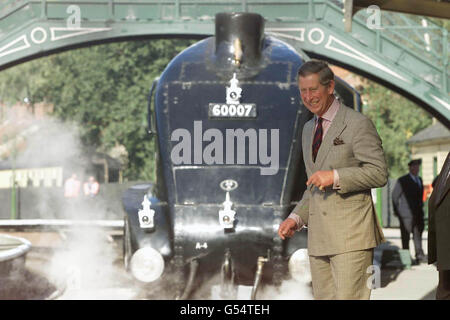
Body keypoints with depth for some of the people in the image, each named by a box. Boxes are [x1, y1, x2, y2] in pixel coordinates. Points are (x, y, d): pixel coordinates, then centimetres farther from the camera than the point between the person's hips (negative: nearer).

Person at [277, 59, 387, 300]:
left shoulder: (358, 124, -4)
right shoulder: (309, 129, 20)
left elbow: (379, 174, -9)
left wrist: (336, 176, -20)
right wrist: (296, 217, 12)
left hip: (351, 235, -7)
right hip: (319, 237, 7)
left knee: (349, 297, -14)